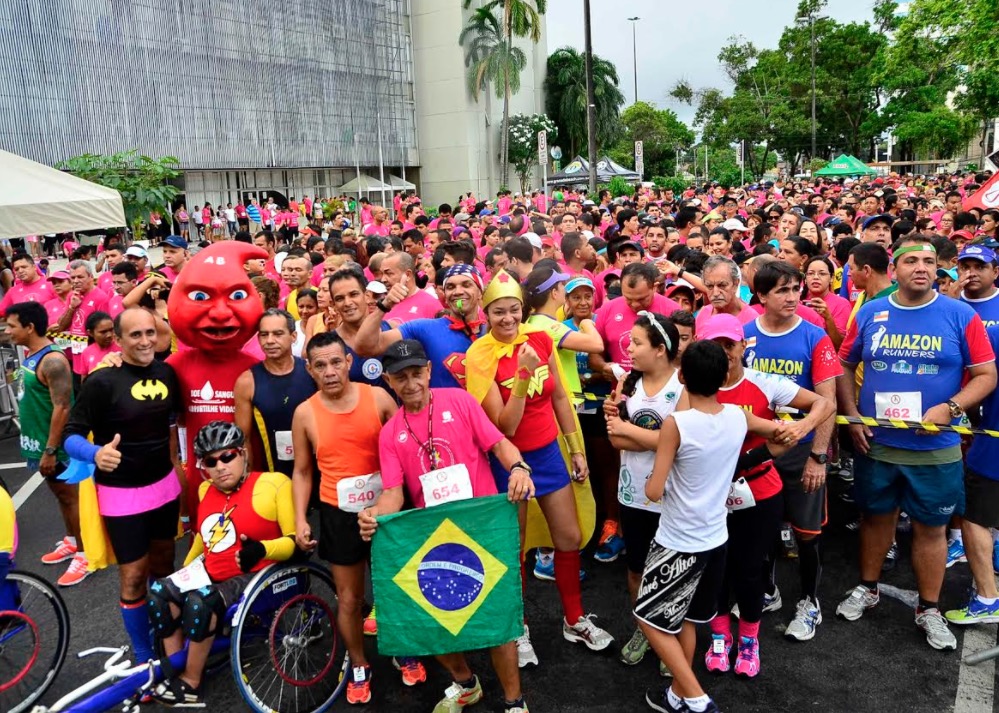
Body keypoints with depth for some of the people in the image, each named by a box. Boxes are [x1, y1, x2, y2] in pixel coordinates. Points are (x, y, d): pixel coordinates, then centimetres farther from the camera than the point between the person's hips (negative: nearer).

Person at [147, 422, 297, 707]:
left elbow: (295, 540, -15)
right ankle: (175, 672, -2)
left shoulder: (273, 484, -13)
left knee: (201, 601, -29)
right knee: (159, 591, -11)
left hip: (254, 577, -7)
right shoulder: (206, 490, 10)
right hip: (212, 575, 8)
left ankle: (191, 685, -10)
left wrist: (261, 549, -31)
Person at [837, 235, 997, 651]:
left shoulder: (961, 315, -5)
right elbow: (845, 365, 8)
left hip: (935, 449, -1)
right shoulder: (870, 314, 0)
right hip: (874, 444, 2)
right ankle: (867, 589, 36)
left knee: (931, 527, 11)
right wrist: (852, 415, -3)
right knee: (876, 517, 17)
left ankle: (929, 610, 28)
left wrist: (950, 407, -19)